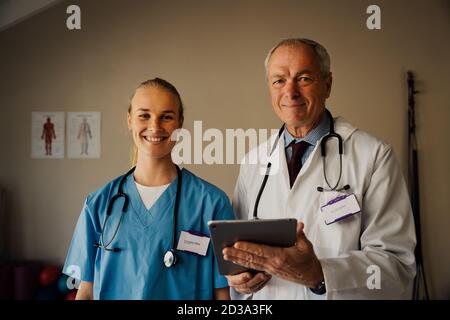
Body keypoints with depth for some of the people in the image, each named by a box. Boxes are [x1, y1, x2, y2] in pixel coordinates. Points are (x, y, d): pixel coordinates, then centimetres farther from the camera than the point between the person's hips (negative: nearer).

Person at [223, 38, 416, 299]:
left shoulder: (374, 156, -15)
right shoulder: (253, 161, -1)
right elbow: (239, 239, 5)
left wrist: (318, 273, -34)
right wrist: (239, 275, -15)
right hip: (261, 306, 4)